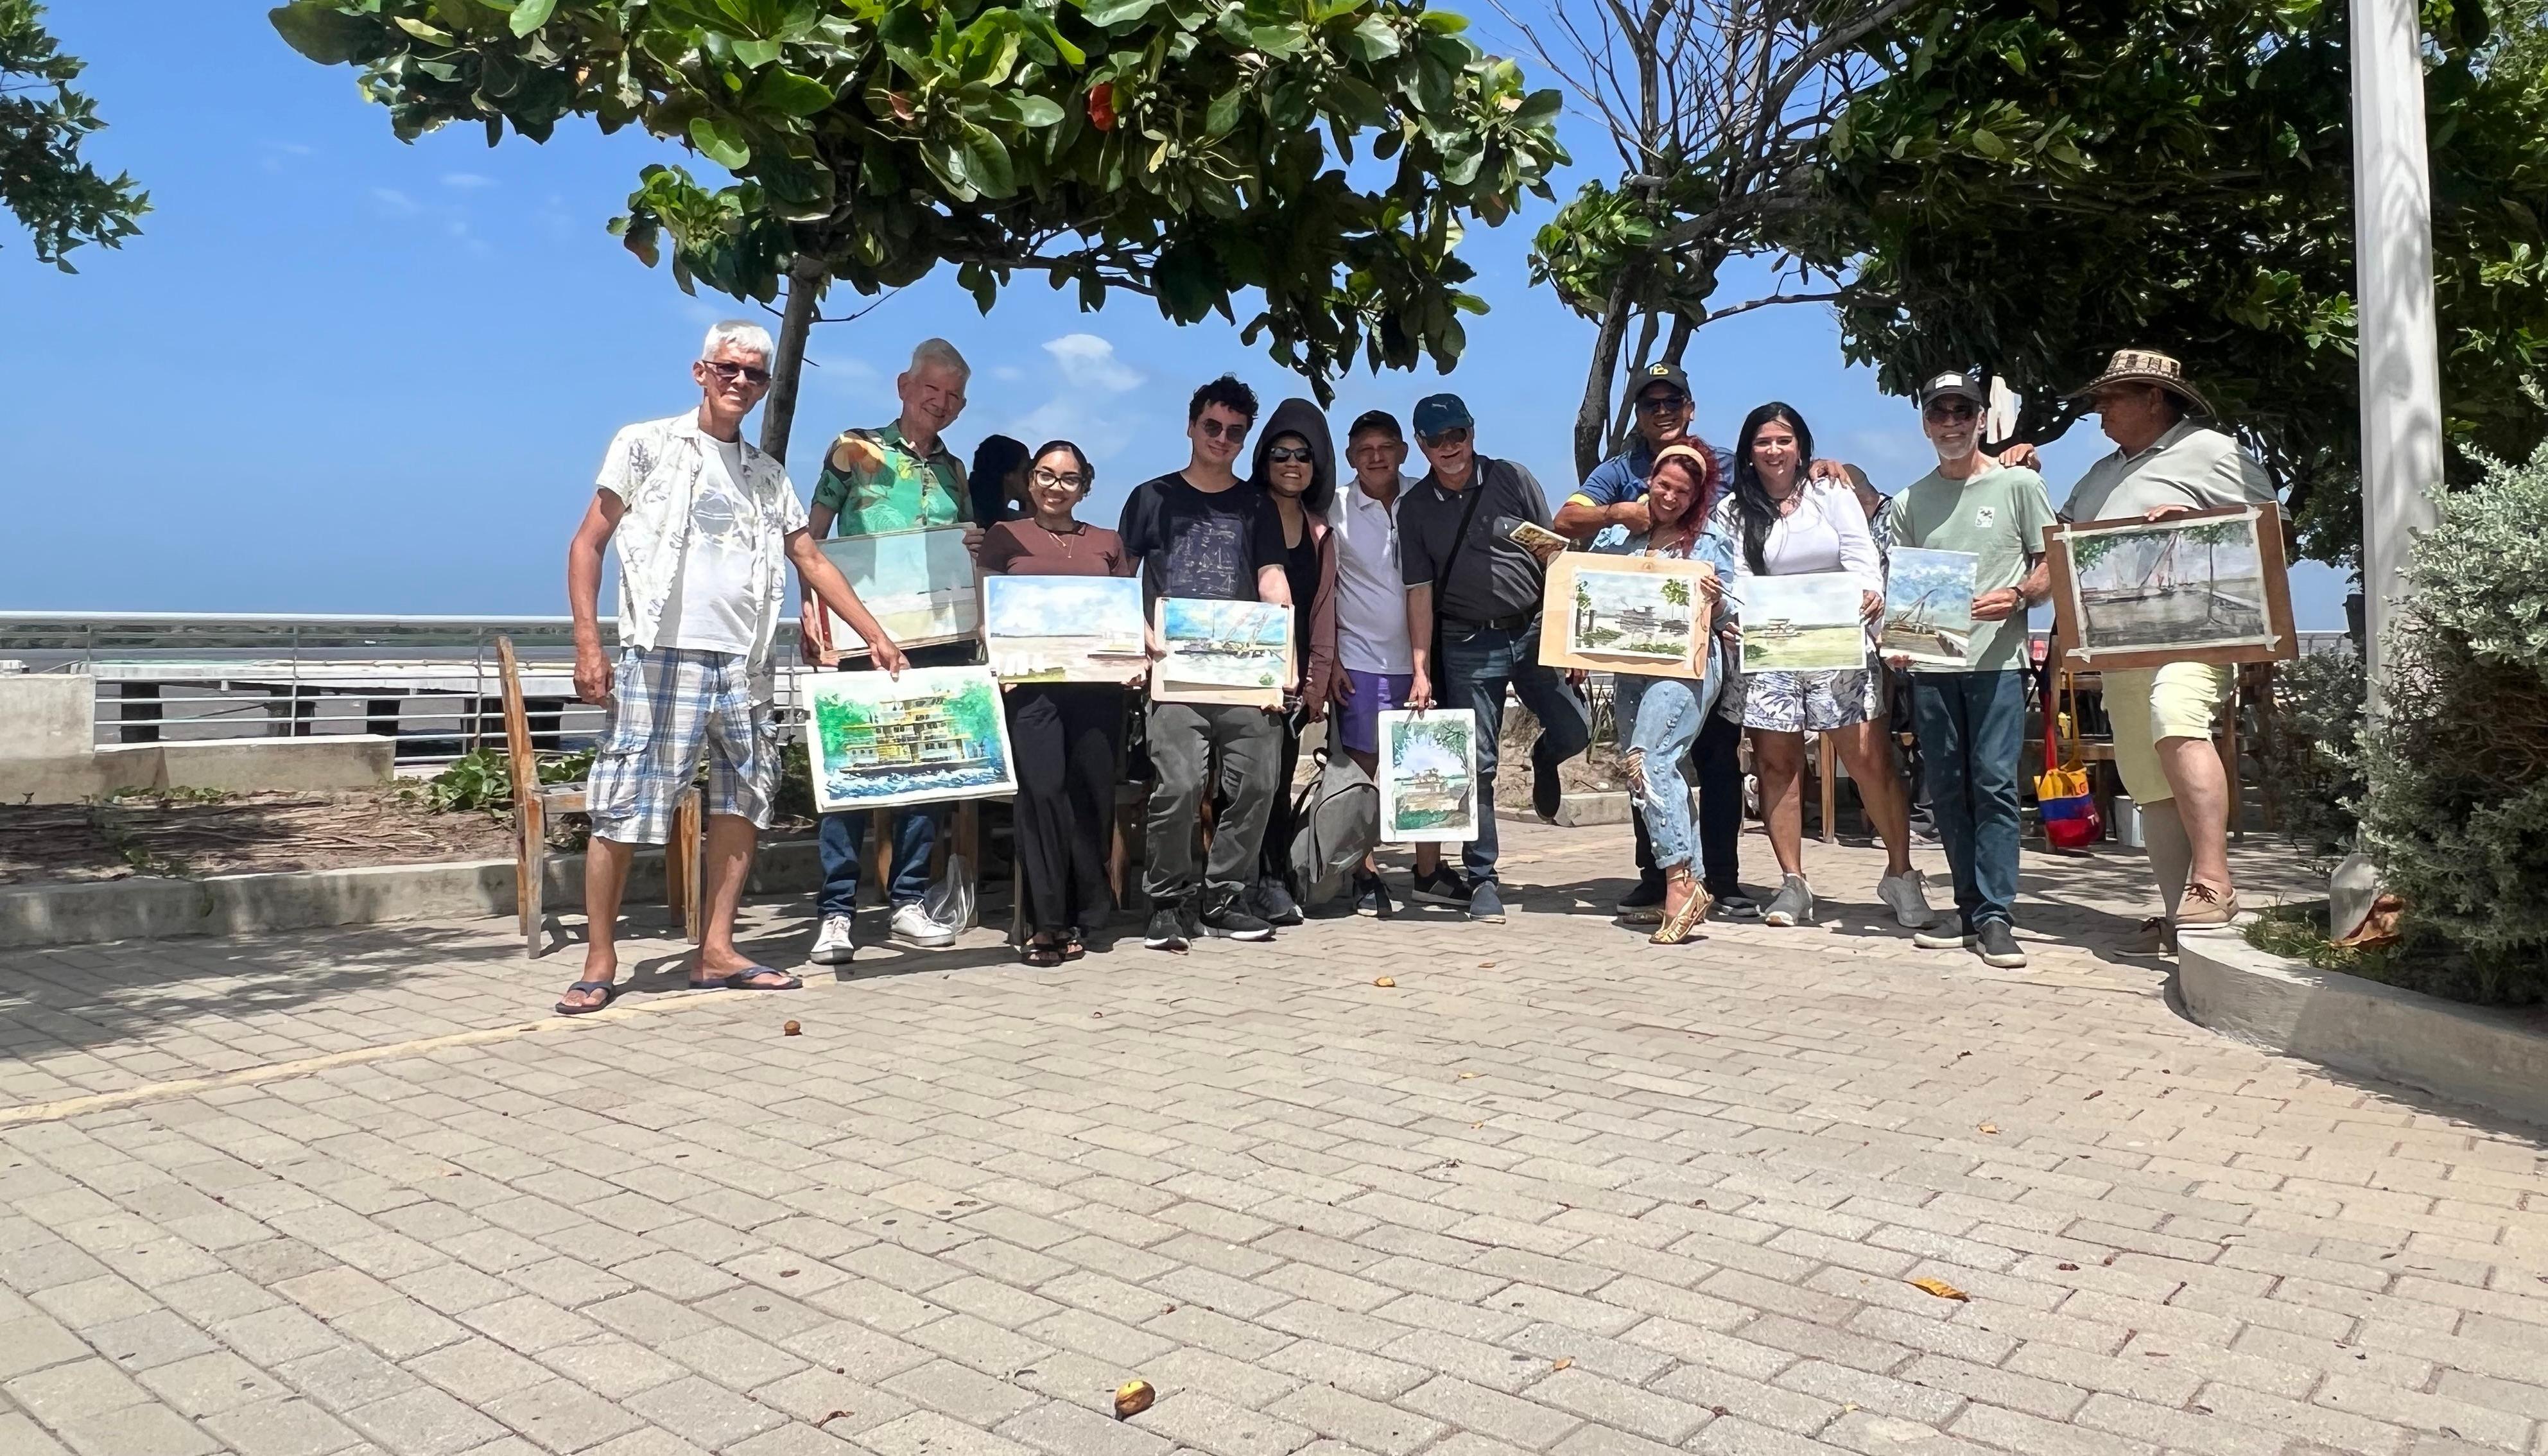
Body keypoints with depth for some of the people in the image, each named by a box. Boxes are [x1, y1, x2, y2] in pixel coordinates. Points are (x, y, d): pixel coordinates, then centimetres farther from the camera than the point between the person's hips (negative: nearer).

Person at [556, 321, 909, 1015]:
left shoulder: (767, 474, 16)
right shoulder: (645, 445, 4)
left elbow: (812, 561, 18)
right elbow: (587, 545, 3)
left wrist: (876, 637, 11)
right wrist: (588, 644, -8)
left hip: (745, 664, 5)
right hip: (661, 656, -5)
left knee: (742, 801, 6)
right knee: (622, 807, -6)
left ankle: (717, 951, 15)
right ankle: (600, 961, 5)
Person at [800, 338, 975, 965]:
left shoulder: (954, 471, 17)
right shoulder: (856, 448, 5)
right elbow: (812, 536, 3)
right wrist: (812, 606, -11)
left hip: (937, 639, 4)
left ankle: (909, 902, 13)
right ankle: (837, 912, -2)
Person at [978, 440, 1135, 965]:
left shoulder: (1108, 543, 20)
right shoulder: (1005, 537, 14)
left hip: (1097, 685, 2)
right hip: (1030, 685, -2)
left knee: (1093, 797, -1)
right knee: (1042, 792, -12)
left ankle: (1089, 918, 8)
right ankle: (1046, 923, -7)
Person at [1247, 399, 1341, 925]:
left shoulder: (1318, 531, 17)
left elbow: (1322, 609, 17)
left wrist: (1318, 681, 11)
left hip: (1294, 677, 4)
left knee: (1278, 776, 1)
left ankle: (1269, 881, 7)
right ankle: (1271, 882, -2)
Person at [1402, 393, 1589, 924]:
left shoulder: (1513, 480, 0)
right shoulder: (1415, 509, 3)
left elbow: (1554, 556, 2)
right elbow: (1419, 592, 2)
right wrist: (1421, 670, -4)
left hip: (1533, 630, 0)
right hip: (1466, 646, 0)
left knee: (1575, 729, -10)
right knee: (1476, 765, 1)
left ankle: (1543, 758, 28)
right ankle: (1481, 880, 11)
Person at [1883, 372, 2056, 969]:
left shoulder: (2020, 484, 5)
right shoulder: (1909, 502, 14)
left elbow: (2052, 566, 5)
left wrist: (2015, 595, -16)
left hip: (1996, 658, -4)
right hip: (1929, 662, 4)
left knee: (1994, 782, -10)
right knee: (1947, 789, 5)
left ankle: (1995, 916, -6)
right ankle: (1971, 909, 14)